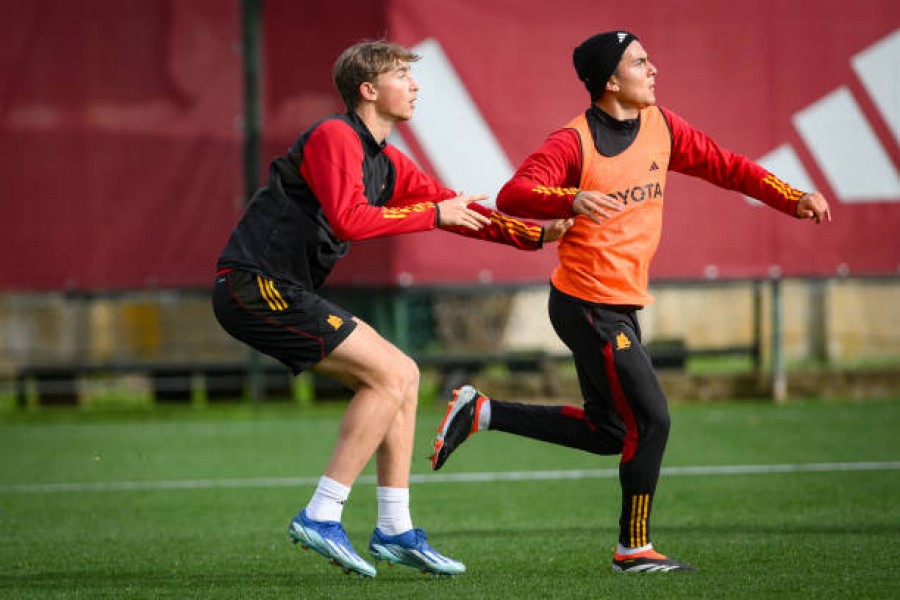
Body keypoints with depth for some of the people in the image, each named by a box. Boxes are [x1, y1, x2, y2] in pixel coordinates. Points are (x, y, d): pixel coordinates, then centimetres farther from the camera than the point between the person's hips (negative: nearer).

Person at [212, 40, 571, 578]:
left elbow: (456, 208, 21)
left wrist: (535, 235, 11)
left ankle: (394, 531, 12)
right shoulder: (334, 137, -13)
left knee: (403, 375, 9)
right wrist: (433, 214, -17)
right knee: (389, 374, -14)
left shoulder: (387, 163, 16)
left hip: (283, 291, 10)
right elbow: (350, 220, -25)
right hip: (254, 285, -10)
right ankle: (321, 517, -14)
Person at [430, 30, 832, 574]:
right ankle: (634, 549, 5)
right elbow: (513, 196, -25)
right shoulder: (574, 142, -15)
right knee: (650, 421, -8)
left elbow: (724, 166, 12)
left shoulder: (660, 126, 6)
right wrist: (572, 200, -43)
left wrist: (793, 199, 1)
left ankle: (481, 412, 23)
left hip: (623, 306, 9)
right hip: (588, 303, -9)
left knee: (610, 433, 15)